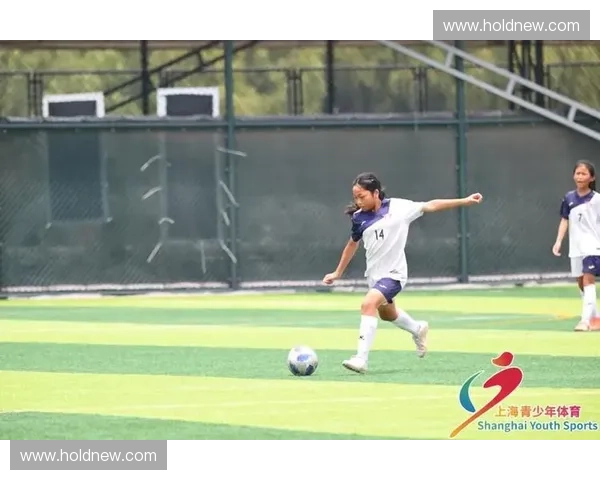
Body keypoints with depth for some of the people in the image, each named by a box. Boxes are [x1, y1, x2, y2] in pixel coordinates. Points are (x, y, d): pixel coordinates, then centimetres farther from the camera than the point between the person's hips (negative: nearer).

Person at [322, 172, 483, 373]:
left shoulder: (398, 207, -12)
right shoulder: (359, 218, -2)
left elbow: (431, 206, -5)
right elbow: (352, 244, 15)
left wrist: (464, 201, -6)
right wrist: (338, 273, 21)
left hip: (393, 274, -6)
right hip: (374, 274, 6)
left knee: (368, 304, -27)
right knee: (386, 313, 26)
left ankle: (362, 358, -27)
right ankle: (418, 329, 57)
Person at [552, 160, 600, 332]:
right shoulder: (569, 198, 4)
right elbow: (565, 220, 8)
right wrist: (559, 241, -2)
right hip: (576, 247, 5)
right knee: (581, 283, 11)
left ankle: (586, 319, -21)